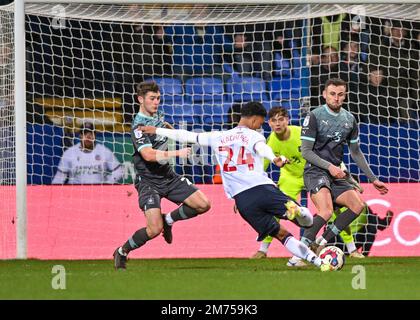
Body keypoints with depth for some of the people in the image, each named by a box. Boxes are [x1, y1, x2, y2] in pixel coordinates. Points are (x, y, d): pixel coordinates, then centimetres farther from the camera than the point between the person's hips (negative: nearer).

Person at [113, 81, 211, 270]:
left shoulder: (157, 115, 6)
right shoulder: (138, 126, -20)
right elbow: (148, 155, -35)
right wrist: (176, 153, -39)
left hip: (168, 176, 8)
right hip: (149, 180, -8)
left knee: (203, 205, -4)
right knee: (155, 229, -20)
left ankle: (169, 219, 18)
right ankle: (122, 253, 3)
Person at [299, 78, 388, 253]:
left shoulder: (349, 119, 12)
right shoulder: (314, 116, -7)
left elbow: (356, 153, 21)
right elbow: (306, 151, -9)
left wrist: (373, 179, 18)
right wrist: (329, 166, -20)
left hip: (336, 174, 7)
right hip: (315, 171, -7)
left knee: (358, 205, -12)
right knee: (326, 212, -27)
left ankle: (322, 242, -6)